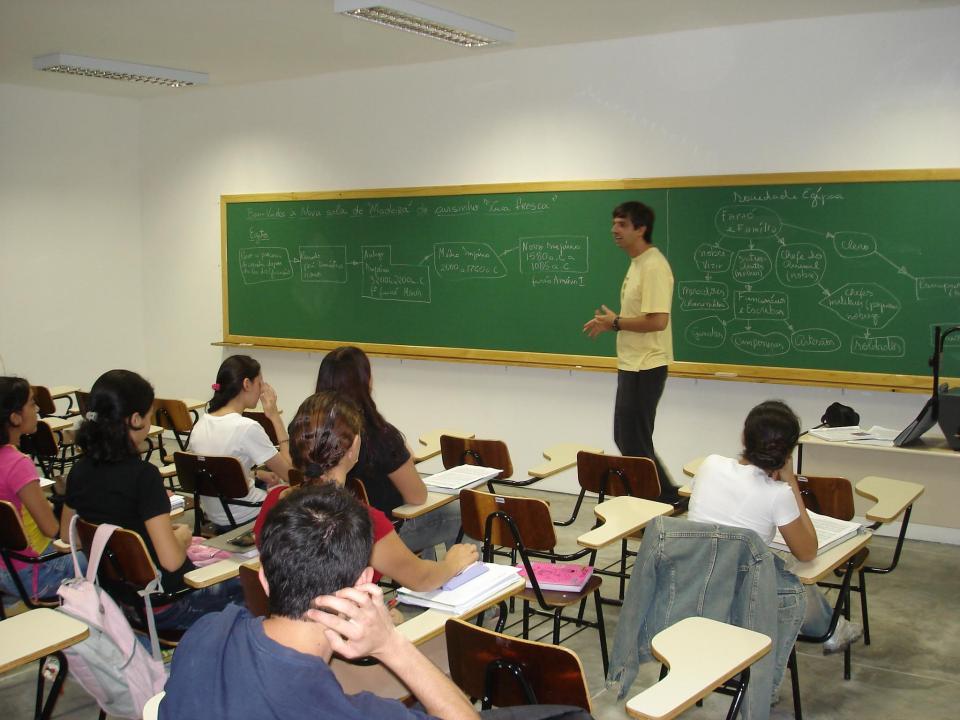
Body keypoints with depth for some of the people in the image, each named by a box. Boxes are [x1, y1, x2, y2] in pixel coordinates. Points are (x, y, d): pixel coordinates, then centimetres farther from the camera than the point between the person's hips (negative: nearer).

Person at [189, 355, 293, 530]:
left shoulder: (201, 423, -1)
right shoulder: (247, 428, -24)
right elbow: (289, 473, -18)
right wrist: (275, 416, -15)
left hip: (211, 515, 7)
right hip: (243, 520, -7)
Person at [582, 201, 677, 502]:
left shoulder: (654, 266, -19)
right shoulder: (637, 263, 13)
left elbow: (657, 320, -26)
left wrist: (616, 323, -15)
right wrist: (610, 323, 5)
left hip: (645, 367, -11)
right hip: (631, 364, 11)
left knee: (634, 442, -3)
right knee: (626, 438, 17)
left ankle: (665, 498, 10)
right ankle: (664, 495, 27)